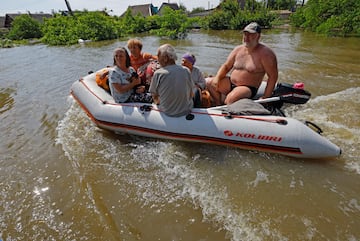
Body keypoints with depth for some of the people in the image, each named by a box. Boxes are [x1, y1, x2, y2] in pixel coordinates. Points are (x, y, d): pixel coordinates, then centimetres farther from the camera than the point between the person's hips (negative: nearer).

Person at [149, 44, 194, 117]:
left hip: (167, 113, -1)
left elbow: (155, 98, -3)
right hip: (187, 111, 2)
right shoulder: (186, 71, -9)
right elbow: (191, 95, 1)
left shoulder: (158, 74, -15)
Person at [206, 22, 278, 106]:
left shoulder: (265, 53, -10)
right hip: (231, 83, 7)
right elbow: (226, 66, 11)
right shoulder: (238, 49, 7)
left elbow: (273, 76, -10)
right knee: (208, 82, -8)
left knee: (230, 98, -37)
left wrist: (265, 97, -14)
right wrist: (217, 78, -9)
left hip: (248, 88, -6)